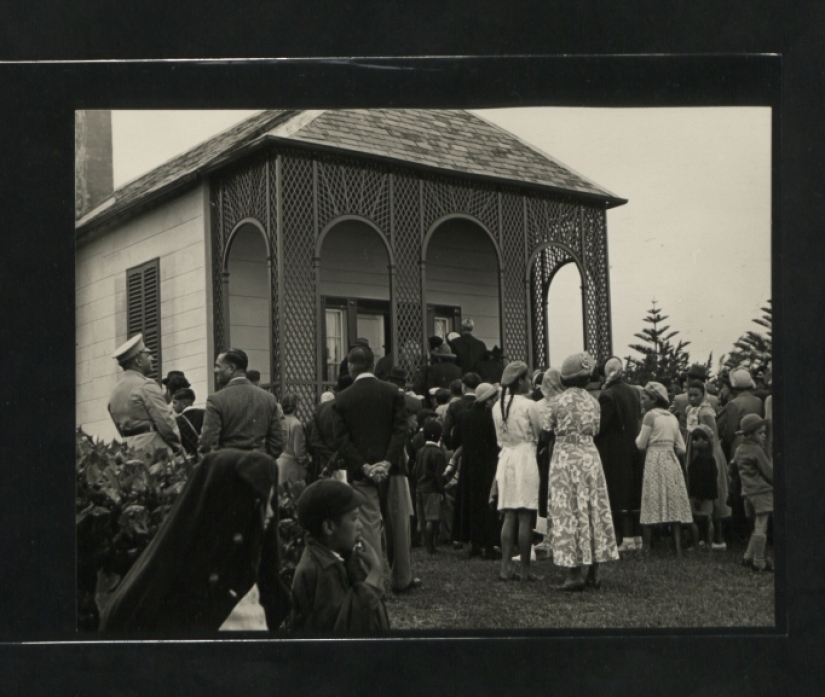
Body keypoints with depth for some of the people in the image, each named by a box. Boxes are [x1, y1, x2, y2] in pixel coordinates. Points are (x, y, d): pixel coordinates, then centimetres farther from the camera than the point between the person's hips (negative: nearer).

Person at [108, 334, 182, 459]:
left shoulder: (115, 392, 15)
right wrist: (178, 448, -1)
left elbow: (121, 427, 16)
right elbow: (165, 421, -12)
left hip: (128, 449, 8)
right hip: (153, 450, -8)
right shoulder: (146, 385, -9)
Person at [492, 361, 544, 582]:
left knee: (509, 517, 9)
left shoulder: (497, 406, 7)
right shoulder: (529, 405, -10)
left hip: (505, 458, 6)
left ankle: (506, 567, 6)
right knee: (525, 518, -2)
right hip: (526, 458, -6)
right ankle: (525, 570, 0)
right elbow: (540, 434, 0)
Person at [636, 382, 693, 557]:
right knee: (674, 504, 4)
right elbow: (681, 448, 12)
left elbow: (641, 444, -5)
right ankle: (678, 548, 0)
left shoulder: (650, 415, -5)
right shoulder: (673, 418, 13)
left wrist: (638, 436, 14)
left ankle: (646, 547, -4)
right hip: (672, 461, 6)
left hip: (654, 460, -6)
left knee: (651, 503, -3)